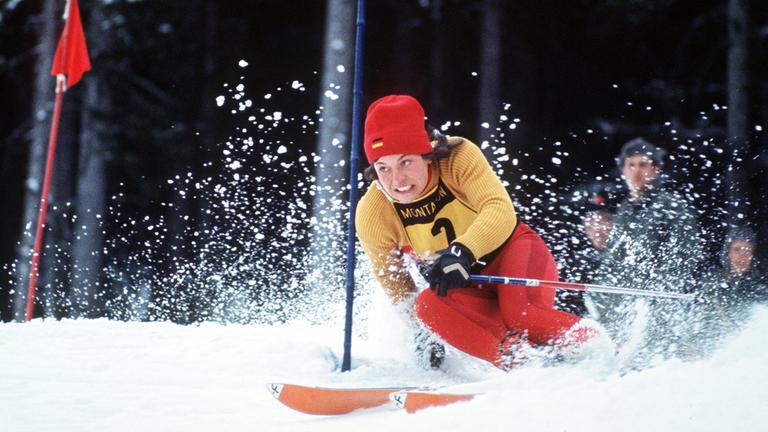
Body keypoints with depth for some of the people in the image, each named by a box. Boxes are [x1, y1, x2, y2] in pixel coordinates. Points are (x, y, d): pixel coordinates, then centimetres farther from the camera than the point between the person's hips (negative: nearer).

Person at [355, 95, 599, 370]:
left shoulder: (458, 157, -22)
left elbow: (501, 211, -32)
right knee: (429, 305, -31)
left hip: (512, 250, -2)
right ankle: (518, 359, -31)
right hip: (469, 288, 2)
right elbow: (393, 284, -1)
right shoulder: (373, 216, -16)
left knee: (520, 313, -33)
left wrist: (461, 252, -48)